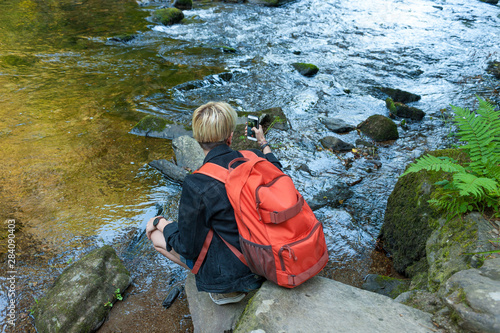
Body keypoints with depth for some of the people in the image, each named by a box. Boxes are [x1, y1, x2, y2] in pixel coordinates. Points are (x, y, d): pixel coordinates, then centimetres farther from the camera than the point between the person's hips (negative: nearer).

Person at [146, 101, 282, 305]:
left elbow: (188, 247, -16)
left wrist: (161, 223, 2)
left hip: (231, 270, -6)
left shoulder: (196, 185, -27)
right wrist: (263, 143, 25)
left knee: (155, 234, 8)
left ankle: (223, 289, 6)